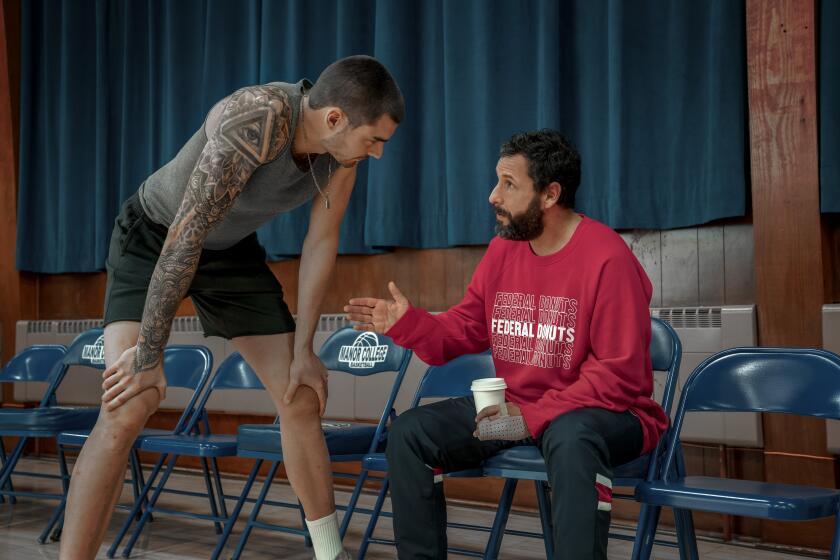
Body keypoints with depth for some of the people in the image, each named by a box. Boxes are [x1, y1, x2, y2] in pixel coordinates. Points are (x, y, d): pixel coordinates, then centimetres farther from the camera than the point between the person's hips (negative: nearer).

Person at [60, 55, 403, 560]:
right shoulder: (257, 120, -37)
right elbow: (186, 235, -35)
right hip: (154, 239, -6)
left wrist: (302, 348, -5)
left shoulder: (344, 143, -16)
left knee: (302, 400, 4)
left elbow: (321, 242, -6)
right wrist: (149, 353, -31)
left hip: (231, 249, 6)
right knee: (126, 411, -23)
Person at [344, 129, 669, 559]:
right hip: (513, 408, 7)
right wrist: (407, 324, -11)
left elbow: (619, 375, -21)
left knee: (572, 438, -42)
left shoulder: (608, 259, -18)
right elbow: (464, 329, 9)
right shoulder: (502, 249, 4)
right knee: (408, 433, -5)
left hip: (600, 413, -6)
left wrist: (532, 417, -25)